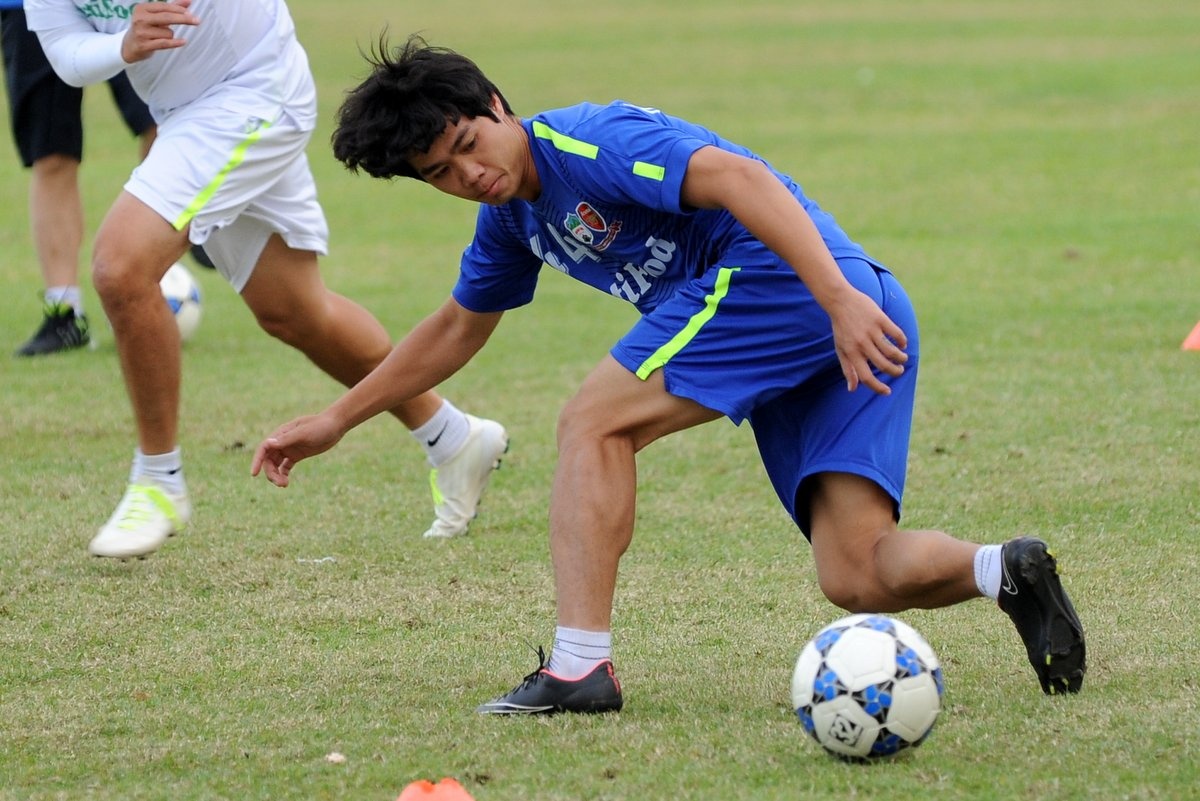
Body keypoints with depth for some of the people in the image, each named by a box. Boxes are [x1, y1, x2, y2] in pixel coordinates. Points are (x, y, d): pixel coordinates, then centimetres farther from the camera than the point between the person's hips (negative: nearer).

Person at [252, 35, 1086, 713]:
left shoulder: (581, 142, -8)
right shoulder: (514, 211, 21)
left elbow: (740, 177, -22)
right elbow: (458, 328, 39)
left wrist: (841, 300, -33)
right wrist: (336, 420, 40)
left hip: (780, 270, -10)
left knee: (595, 421, -7)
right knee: (860, 576, -2)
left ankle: (580, 665, -13)